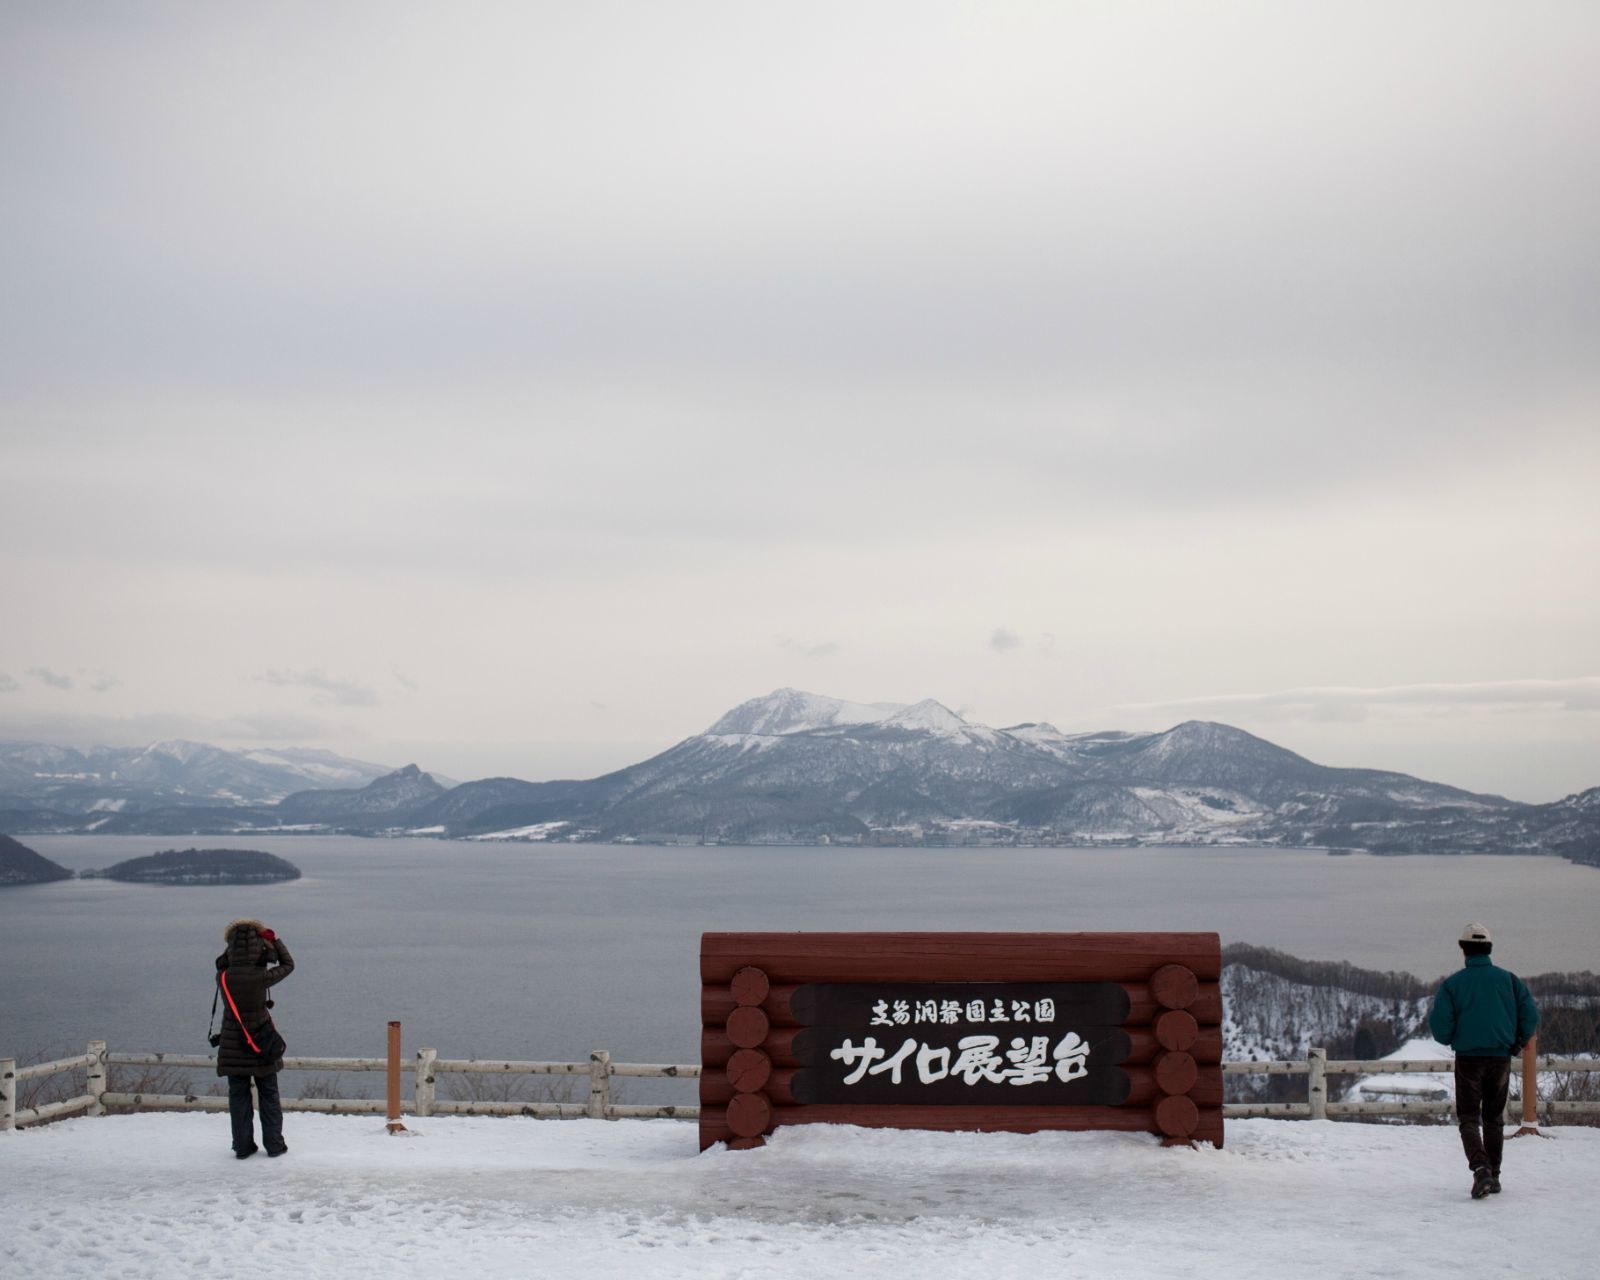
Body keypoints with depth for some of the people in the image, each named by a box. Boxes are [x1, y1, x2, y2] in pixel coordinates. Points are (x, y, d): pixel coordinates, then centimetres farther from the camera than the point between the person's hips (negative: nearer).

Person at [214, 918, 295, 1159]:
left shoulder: (223, 978, -11)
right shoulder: (261, 977, -18)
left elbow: (221, 964, 15)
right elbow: (288, 965, 0)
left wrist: (233, 947, 6)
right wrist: (275, 940, 7)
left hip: (232, 1047, 2)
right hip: (261, 1046, -2)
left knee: (238, 1096, 11)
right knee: (269, 1096, 12)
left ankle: (243, 1146, 14)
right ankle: (274, 1144, 17)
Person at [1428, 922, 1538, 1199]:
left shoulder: (1452, 983, -4)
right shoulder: (1508, 979, 2)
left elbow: (1440, 1026, -9)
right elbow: (1530, 1014, -3)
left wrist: (1451, 1040, 13)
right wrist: (1518, 1043, 12)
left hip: (1468, 1058, -3)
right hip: (1500, 1059, 3)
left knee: (1469, 1118, 2)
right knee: (1493, 1118, 17)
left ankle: (1481, 1168, -20)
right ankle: (1493, 1176, 18)